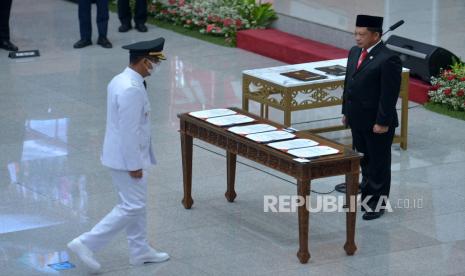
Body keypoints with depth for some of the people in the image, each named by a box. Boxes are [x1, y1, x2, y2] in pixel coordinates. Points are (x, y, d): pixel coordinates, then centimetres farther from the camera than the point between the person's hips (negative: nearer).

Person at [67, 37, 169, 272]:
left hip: (120, 154, 10)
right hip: (127, 157, -10)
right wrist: (134, 164, -20)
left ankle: (140, 251, 28)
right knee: (132, 207, -4)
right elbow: (129, 131, -26)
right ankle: (86, 243, -3)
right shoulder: (131, 89, -26)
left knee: (135, 204, 18)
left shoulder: (121, 80, 6)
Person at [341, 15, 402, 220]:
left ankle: (378, 203, 15)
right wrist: (346, 111, 14)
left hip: (377, 123, -8)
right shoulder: (355, 52, 7)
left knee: (379, 163, 5)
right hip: (358, 120, 8)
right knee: (364, 161, 18)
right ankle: (366, 196, 30)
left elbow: (389, 95, -20)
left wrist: (382, 122, -19)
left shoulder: (388, 59, -20)